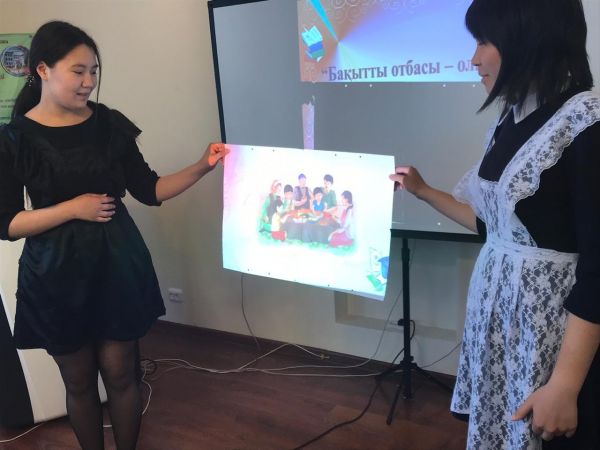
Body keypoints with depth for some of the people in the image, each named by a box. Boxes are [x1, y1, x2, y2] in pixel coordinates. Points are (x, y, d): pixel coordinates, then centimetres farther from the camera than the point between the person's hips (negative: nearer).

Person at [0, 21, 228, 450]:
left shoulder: (110, 124, -1)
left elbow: (149, 190, 3)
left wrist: (202, 167, -8)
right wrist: (73, 208, -17)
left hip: (117, 265, 2)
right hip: (56, 275, -1)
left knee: (121, 374, 9)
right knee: (79, 381, 13)